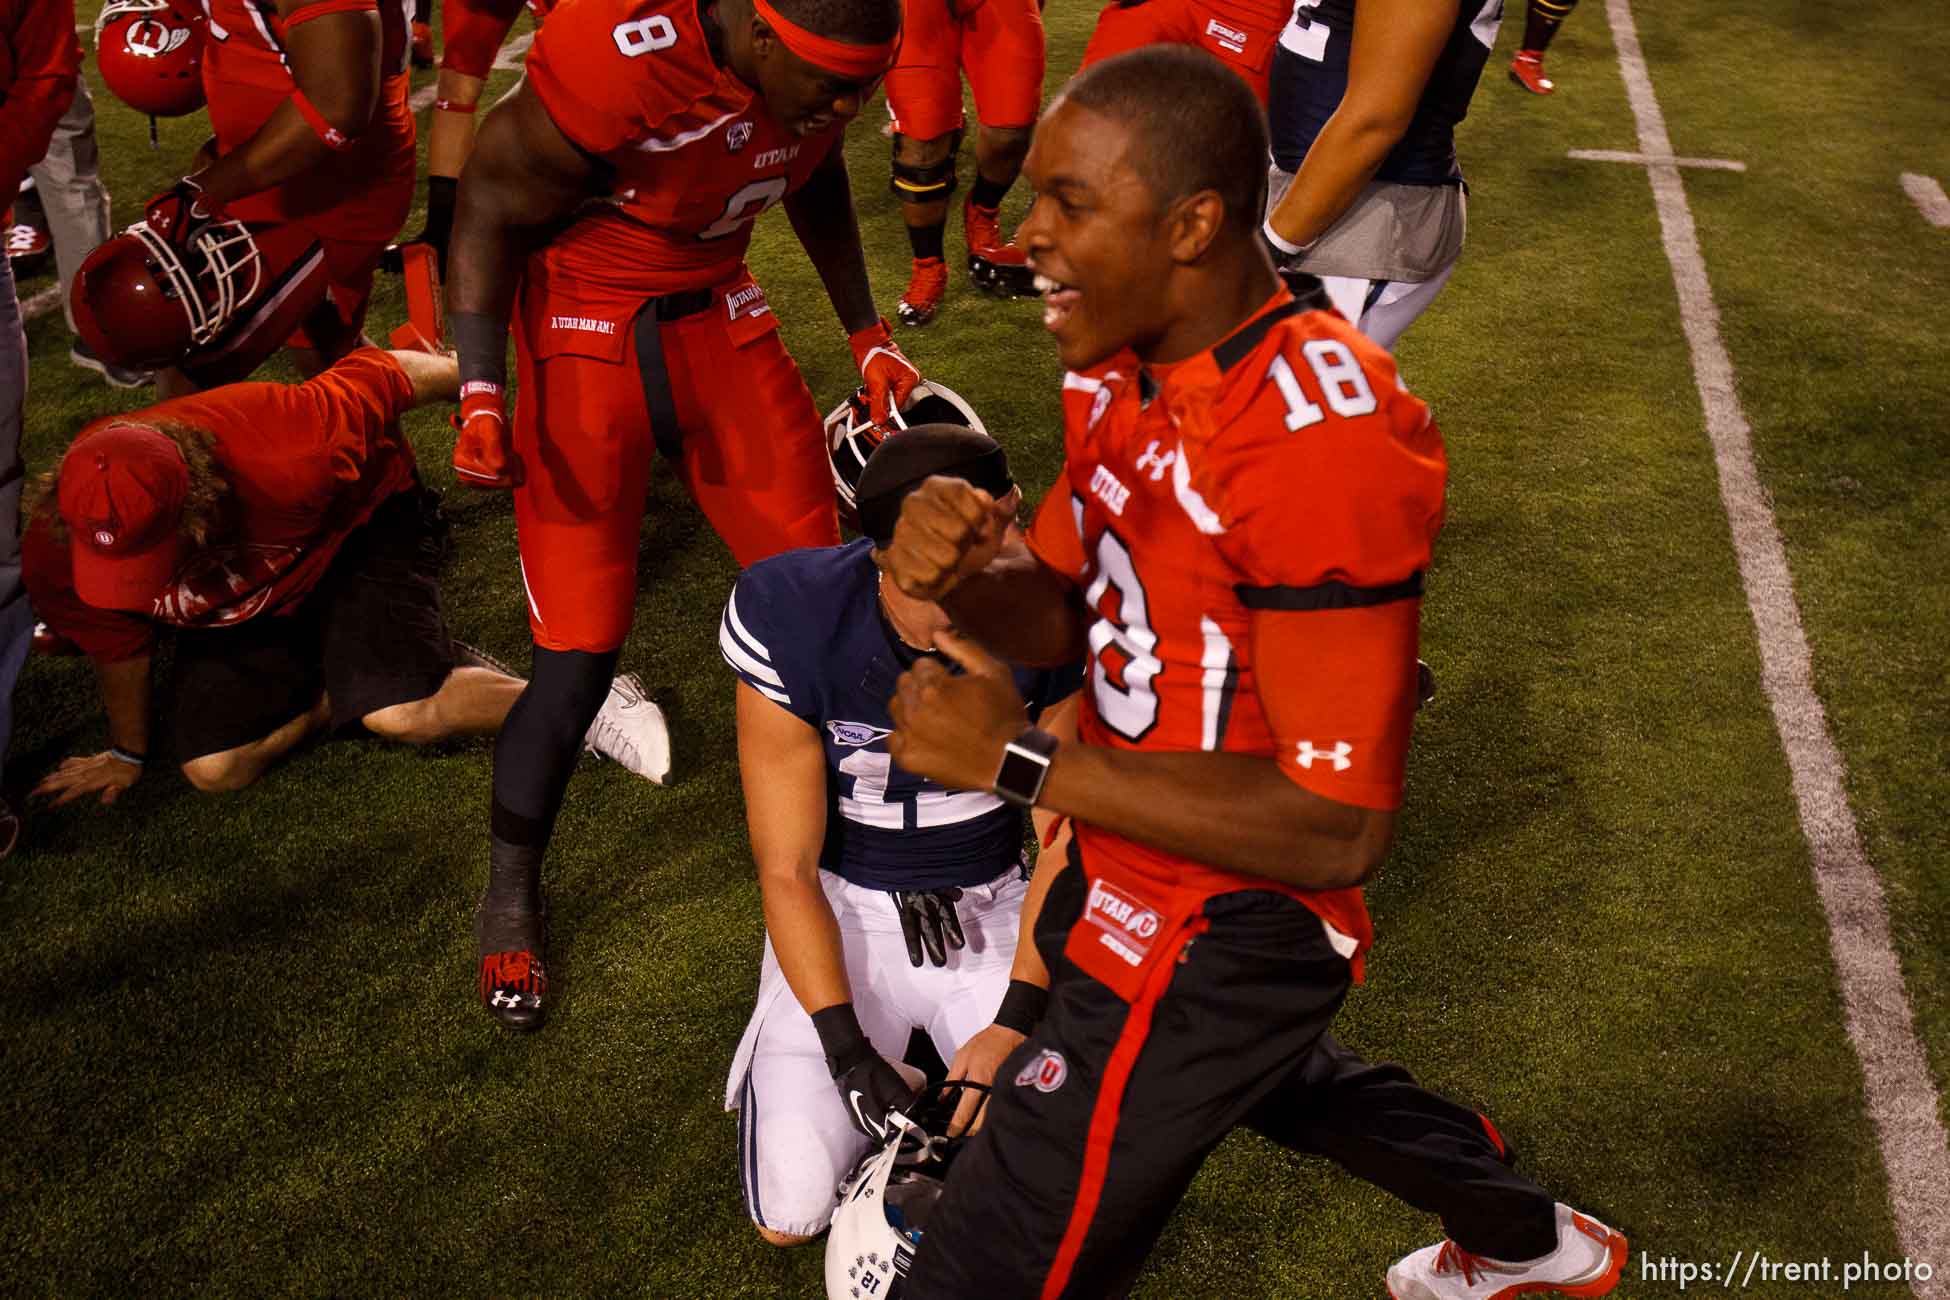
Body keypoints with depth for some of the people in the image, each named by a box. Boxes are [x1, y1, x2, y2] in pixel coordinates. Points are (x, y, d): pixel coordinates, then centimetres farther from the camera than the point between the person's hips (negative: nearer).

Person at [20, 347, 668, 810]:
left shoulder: (289, 457, -42)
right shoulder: (60, 553, -29)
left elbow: (381, 375, -22)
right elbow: (115, 646, -5)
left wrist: (468, 372, -1)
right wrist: (125, 753, 11)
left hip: (355, 530, -4)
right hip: (234, 611, 4)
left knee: (401, 713, -27)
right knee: (215, 767, -13)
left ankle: (589, 704, -8)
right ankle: (335, 695, 11)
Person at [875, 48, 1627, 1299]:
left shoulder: (1320, 439, -31)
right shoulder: (1127, 365, -3)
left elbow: (1340, 826, -29)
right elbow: (1057, 608, 7)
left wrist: (1015, 759, -29)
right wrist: (960, 570, -17)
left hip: (1211, 944, -9)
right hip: (1130, 871, 10)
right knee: (1254, 1070, 36)